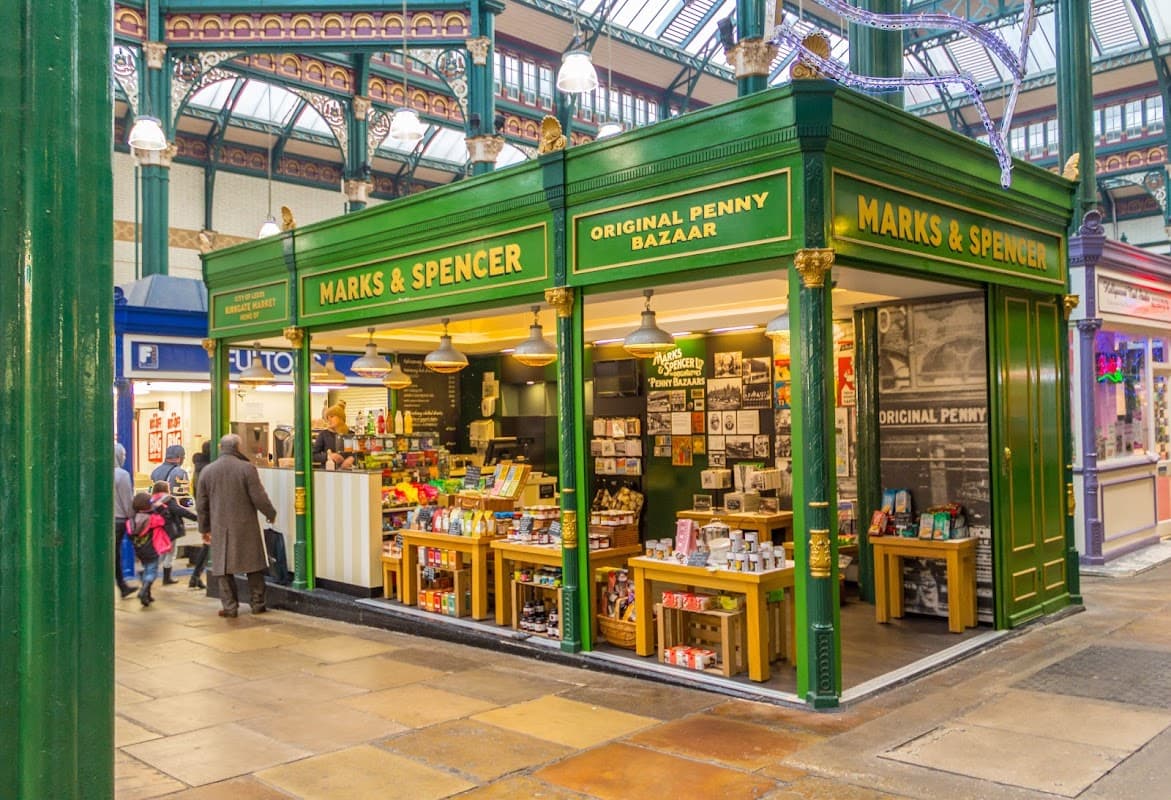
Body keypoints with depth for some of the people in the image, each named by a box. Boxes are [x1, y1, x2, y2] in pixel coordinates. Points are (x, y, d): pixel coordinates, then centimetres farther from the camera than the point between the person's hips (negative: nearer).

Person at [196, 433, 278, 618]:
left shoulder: (206, 471, 2)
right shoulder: (247, 468, -9)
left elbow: (201, 505, 7)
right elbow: (259, 497, -9)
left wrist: (204, 528, 18)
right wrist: (271, 514, 9)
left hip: (220, 528, 2)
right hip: (246, 526, -2)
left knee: (223, 567, 8)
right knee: (254, 566, 9)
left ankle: (229, 606, 7)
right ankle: (257, 603, 13)